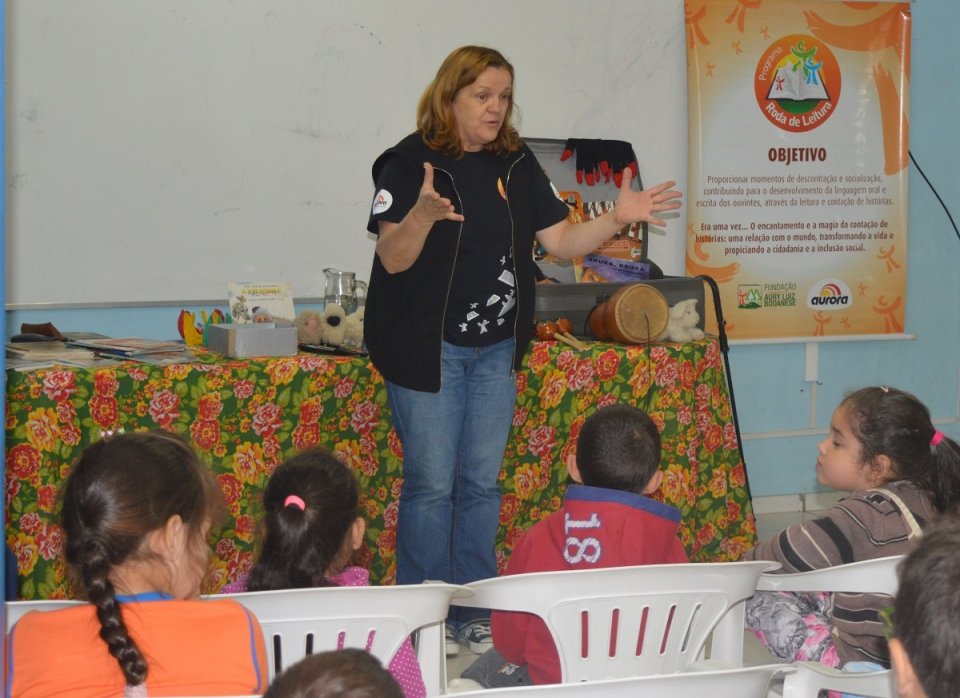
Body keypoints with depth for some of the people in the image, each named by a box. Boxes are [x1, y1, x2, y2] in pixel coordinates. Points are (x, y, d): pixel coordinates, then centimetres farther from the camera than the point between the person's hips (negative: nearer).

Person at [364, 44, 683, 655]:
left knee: (482, 483, 10)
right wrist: (423, 215, -36)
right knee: (432, 485, -2)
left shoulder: (516, 165, 6)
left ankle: (476, 613, 18)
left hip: (496, 350, 5)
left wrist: (617, 219, -11)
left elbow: (560, 240, 5)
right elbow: (393, 258, -17)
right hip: (427, 347, -5)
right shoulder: (410, 163, -10)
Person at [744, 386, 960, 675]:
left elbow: (793, 554, -14)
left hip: (863, 660, -9)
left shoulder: (864, 514, -22)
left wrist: (744, 563, 5)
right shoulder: (922, 500, 4)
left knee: (757, 597, -3)